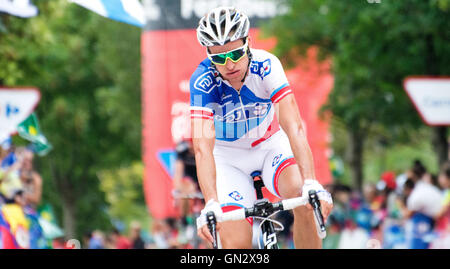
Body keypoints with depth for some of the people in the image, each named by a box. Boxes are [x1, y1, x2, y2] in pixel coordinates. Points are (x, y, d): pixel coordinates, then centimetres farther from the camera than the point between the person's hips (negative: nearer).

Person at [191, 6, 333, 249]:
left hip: (271, 143, 0)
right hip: (228, 156, 0)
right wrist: (211, 205, -52)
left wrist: (311, 184, -49)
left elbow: (294, 126, -35)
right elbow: (203, 148, -37)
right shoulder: (202, 81, -28)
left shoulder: (266, 65, -26)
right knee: (236, 244, -18)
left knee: (304, 199, -30)